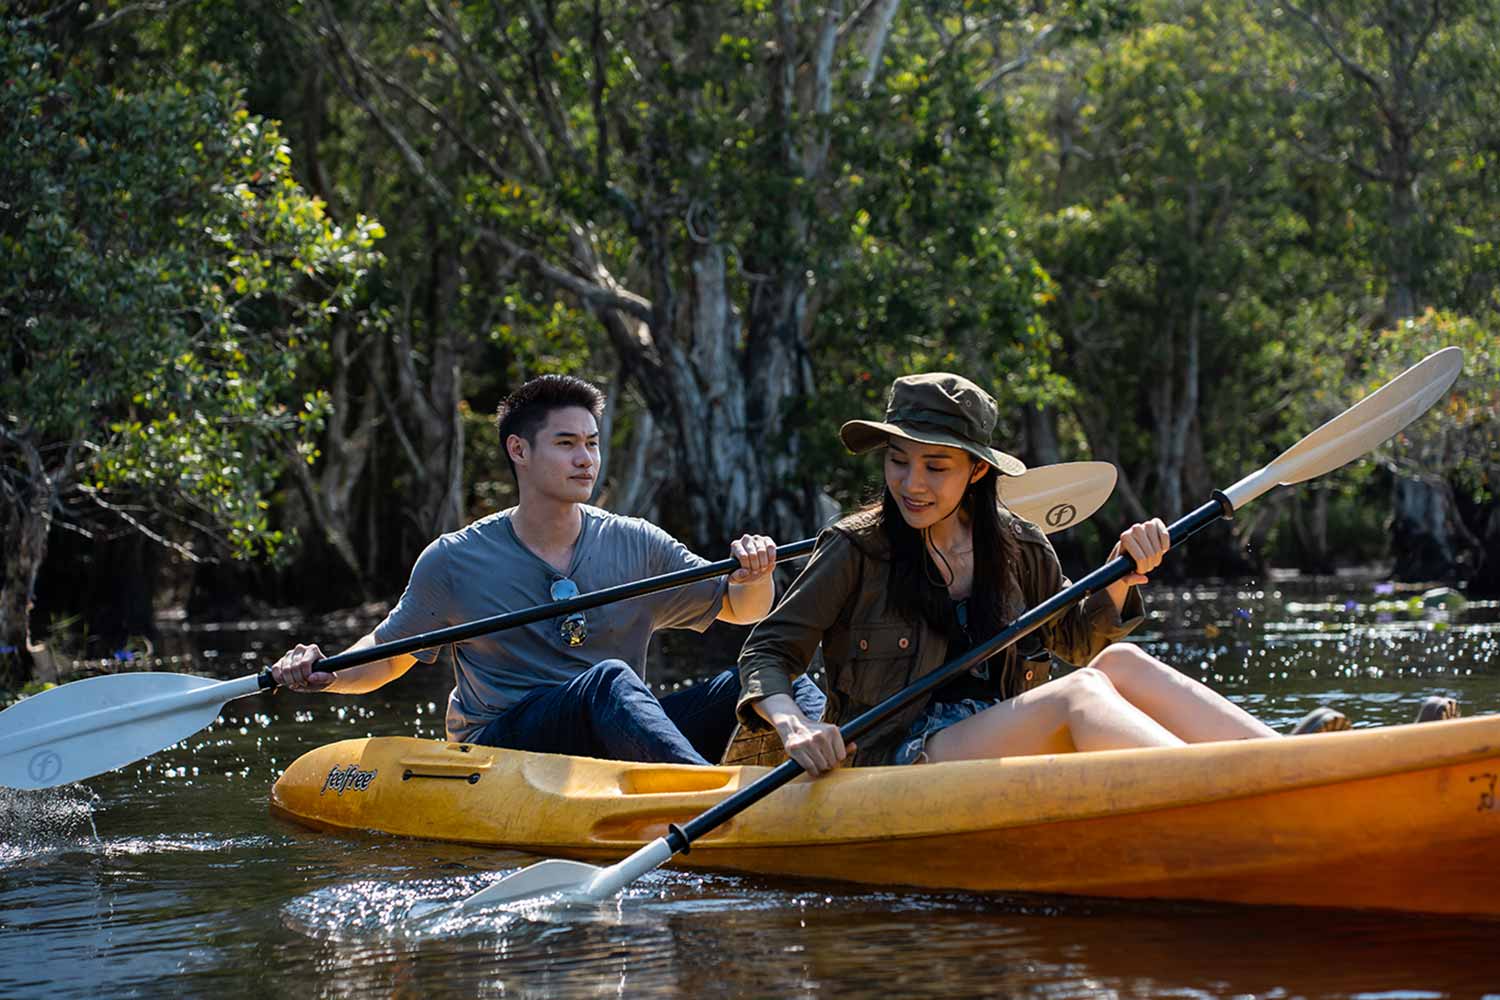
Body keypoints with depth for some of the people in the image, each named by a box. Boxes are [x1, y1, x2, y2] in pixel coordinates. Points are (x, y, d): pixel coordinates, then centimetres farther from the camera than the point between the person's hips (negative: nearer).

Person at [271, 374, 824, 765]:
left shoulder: (634, 546, 10)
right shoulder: (454, 562, 4)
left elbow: (741, 610, 16)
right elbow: (387, 654, 14)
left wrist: (754, 575, -8)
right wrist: (326, 675, -7)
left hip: (620, 747, 4)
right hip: (500, 748, -4)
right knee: (609, 679, -37)